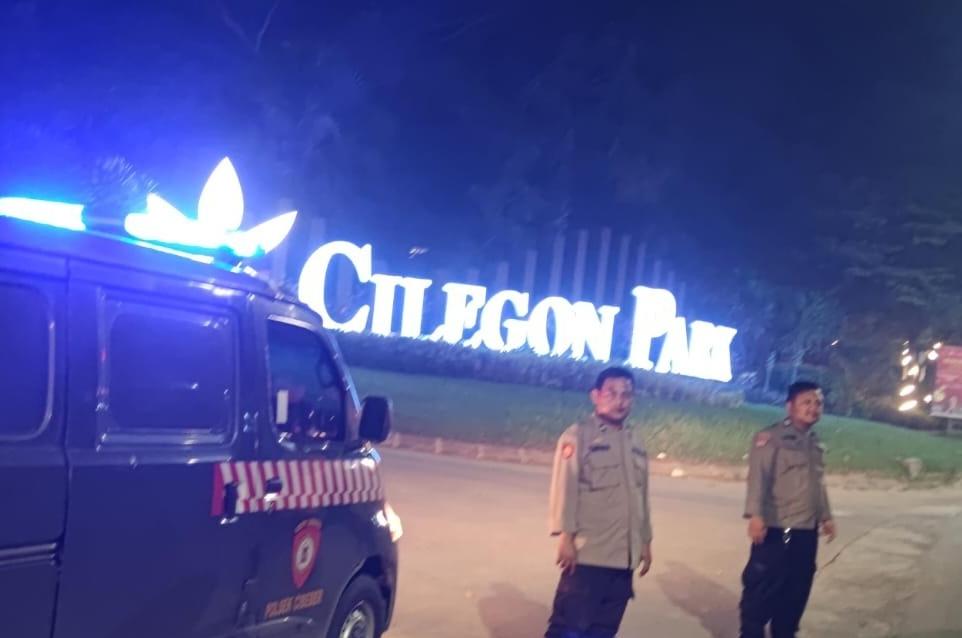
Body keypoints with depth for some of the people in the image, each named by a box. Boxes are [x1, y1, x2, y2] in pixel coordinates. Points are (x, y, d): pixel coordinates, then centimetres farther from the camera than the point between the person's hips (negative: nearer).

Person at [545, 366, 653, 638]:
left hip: (623, 555, 6)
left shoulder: (635, 442, 14)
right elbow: (564, 488, -11)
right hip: (587, 554, -6)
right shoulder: (578, 435, -6)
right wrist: (565, 535, -17)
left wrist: (645, 540, 19)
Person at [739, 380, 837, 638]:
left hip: (807, 531, 8)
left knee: (797, 590, 14)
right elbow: (758, 477, -18)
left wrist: (825, 516, 24)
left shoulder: (814, 442, 16)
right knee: (762, 589, -3)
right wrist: (755, 514, -27)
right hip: (777, 530, -8)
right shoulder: (771, 437, -10)